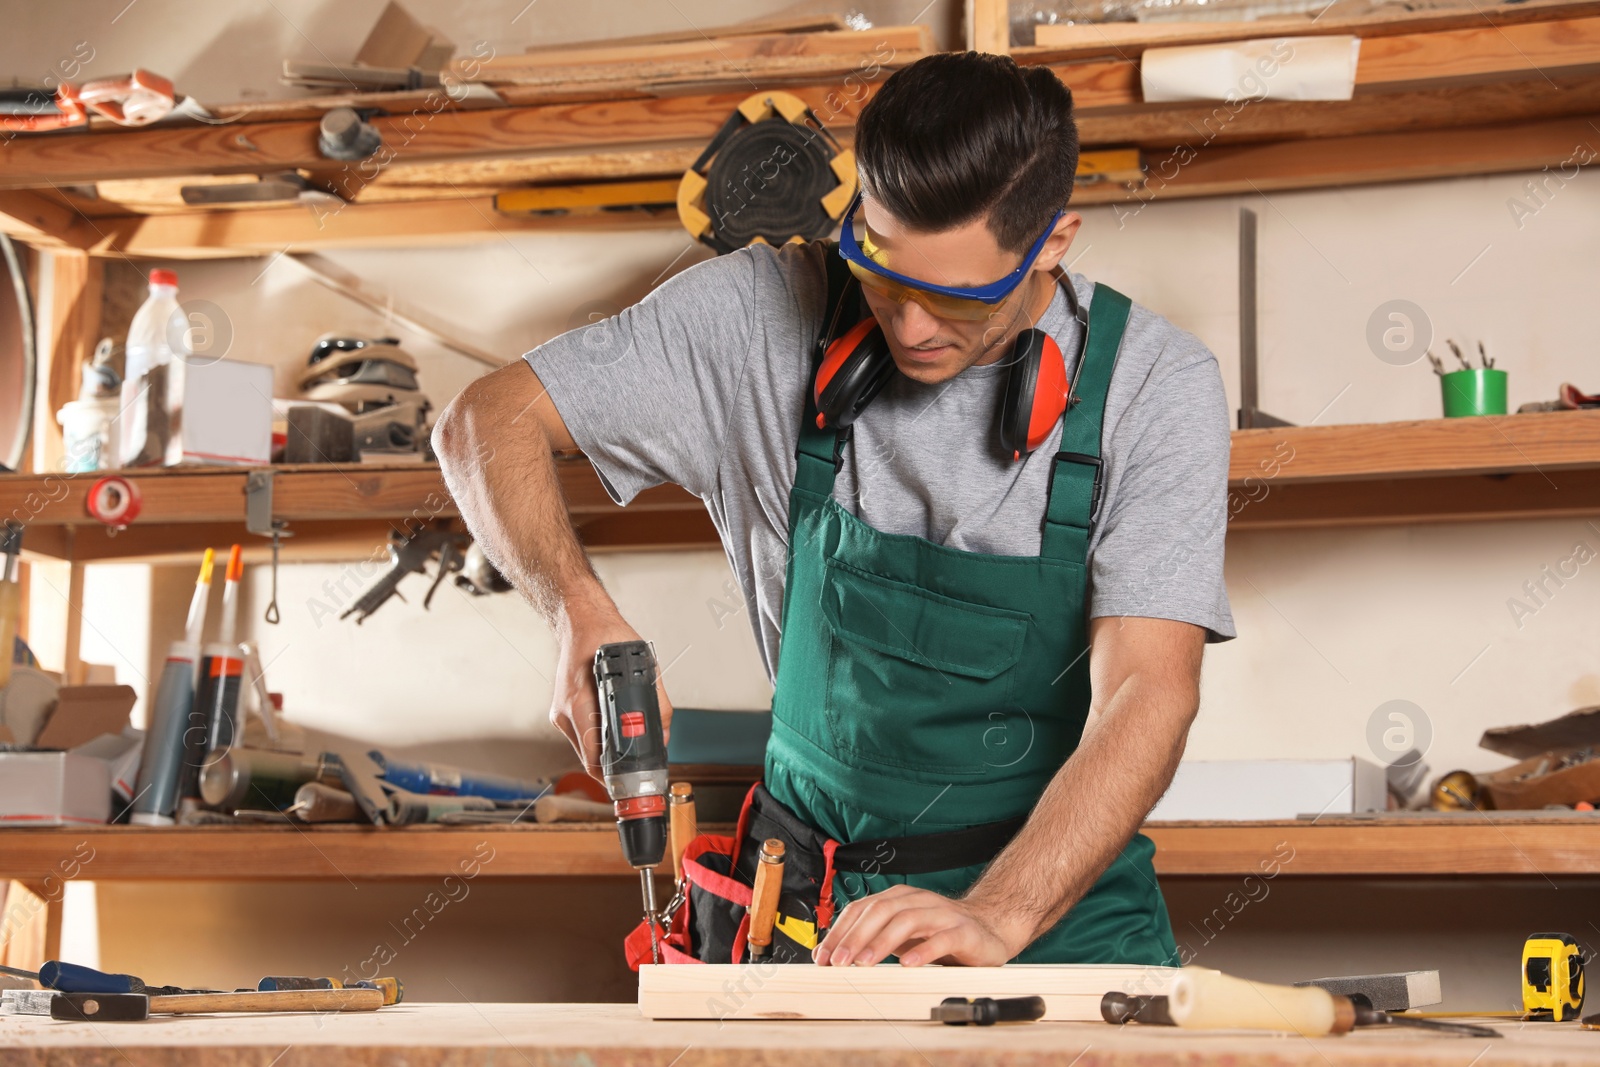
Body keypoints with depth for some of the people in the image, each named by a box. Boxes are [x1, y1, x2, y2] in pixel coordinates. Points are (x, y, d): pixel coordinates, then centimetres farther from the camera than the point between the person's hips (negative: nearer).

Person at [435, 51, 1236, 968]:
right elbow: (488, 420, 1)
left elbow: (1148, 693, -19)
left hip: (1062, 894, -3)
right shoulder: (765, 312, -7)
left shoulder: (1156, 384, -11)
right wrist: (585, 617, -17)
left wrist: (994, 919, -33)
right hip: (817, 891, 3)